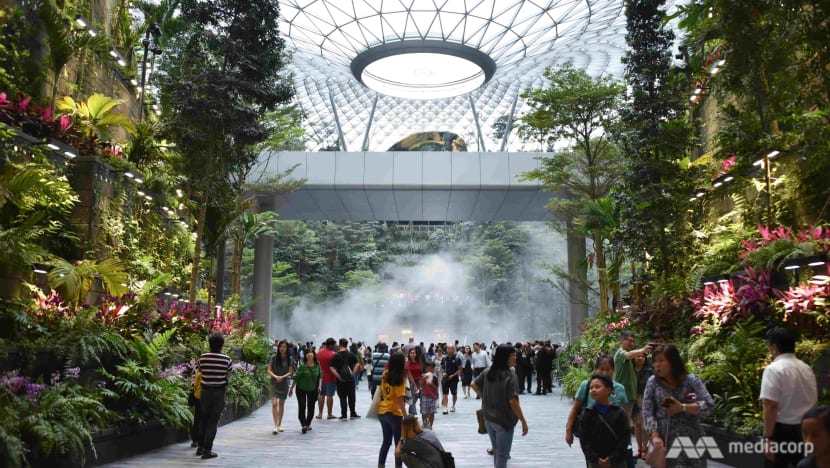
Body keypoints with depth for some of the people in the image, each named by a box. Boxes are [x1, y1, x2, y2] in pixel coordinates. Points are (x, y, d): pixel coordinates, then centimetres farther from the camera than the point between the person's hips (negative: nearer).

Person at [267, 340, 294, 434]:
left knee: (281, 404, 12)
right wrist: (275, 376, -20)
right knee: (274, 404, -14)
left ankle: (279, 424, 25)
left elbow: (290, 372, -2)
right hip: (274, 383, -2)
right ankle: (275, 426, -13)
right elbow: (269, 370, -3)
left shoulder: (289, 359, -1)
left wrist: (282, 377, -19)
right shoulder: (274, 357, -4)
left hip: (284, 383, 2)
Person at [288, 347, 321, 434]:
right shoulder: (302, 365, -16)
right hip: (301, 389, -3)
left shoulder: (317, 365, -5)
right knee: (302, 407, -8)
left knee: (311, 407, 9)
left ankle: (308, 424, 25)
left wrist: (319, 386, -5)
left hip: (313, 389, 3)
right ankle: (303, 425, -2)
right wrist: (291, 388, -8)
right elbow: (296, 378, -11)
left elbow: (320, 376, 6)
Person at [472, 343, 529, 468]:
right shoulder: (510, 376, -22)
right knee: (502, 455, 8)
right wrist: (523, 422, -15)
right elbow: (513, 402, -24)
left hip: (488, 418, 6)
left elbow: (474, 385, 7)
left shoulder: (488, 371, -2)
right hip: (504, 420, -6)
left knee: (496, 451, 23)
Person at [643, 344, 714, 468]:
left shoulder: (691, 380, 0)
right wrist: (655, 436, -12)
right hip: (664, 441, 1)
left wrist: (682, 407, -16)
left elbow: (709, 405, -8)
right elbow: (647, 412, -2)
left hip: (691, 441, -1)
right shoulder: (653, 382, 2)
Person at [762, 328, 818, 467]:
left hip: (782, 430, -7)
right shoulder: (807, 368, 9)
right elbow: (814, 400, 16)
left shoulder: (774, 369, -15)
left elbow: (771, 405, -20)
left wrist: (768, 437, -18)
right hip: (806, 429, 7)